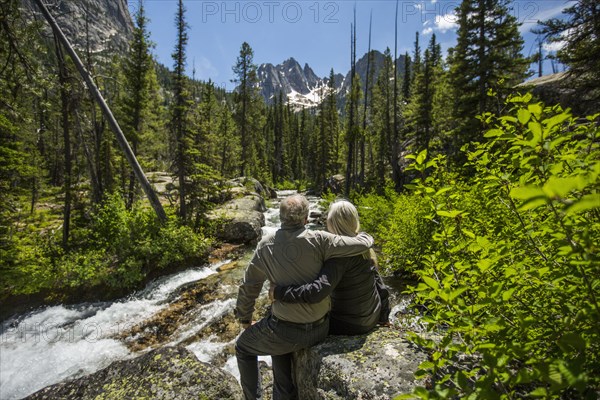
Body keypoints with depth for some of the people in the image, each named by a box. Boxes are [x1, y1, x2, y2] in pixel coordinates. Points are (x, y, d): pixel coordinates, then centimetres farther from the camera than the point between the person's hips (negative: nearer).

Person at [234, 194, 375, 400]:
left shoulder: (266, 244, -10)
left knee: (243, 347, 27)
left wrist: (244, 318, 16)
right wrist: (366, 236, 11)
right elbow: (362, 245, -14)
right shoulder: (318, 240, -15)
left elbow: (249, 286, -1)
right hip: (319, 329, 3)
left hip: (286, 329, -2)